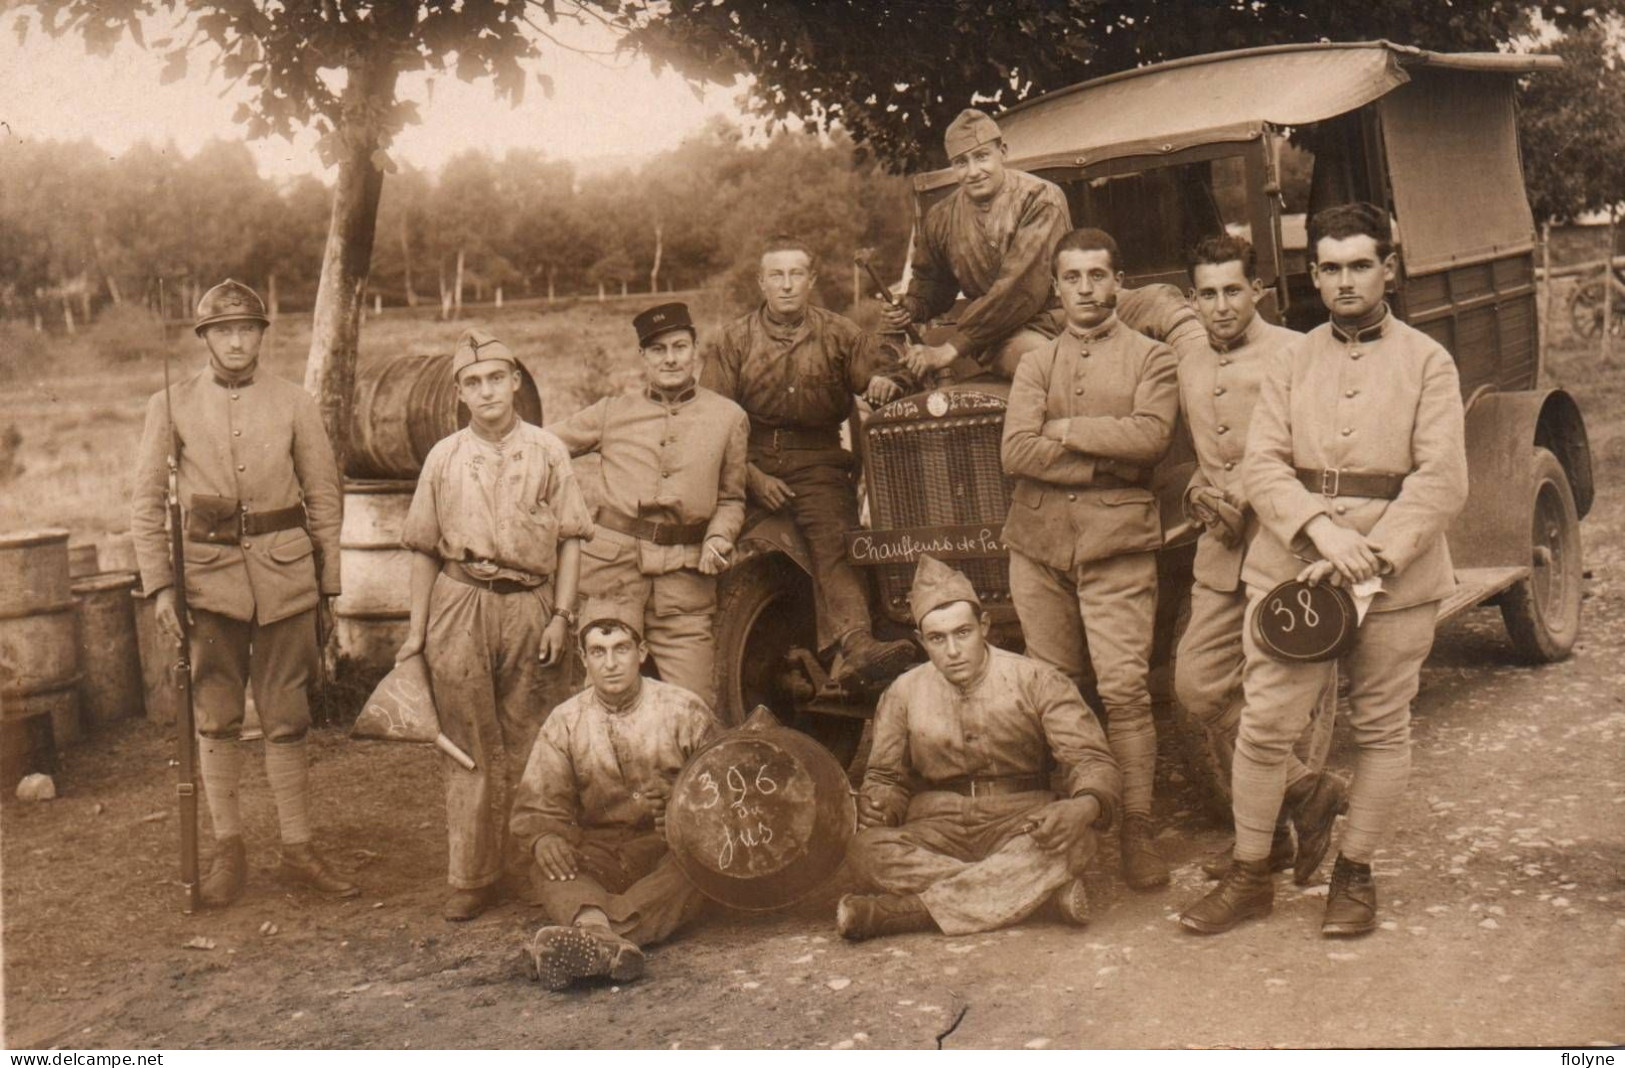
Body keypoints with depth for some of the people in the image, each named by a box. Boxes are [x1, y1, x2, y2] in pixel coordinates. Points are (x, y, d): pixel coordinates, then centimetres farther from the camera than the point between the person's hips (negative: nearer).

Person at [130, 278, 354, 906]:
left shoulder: (294, 404, 3)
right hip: (210, 575, 0)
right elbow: (145, 501, 4)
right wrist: (158, 586, -4)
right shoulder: (172, 406, 2)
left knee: (287, 719, 5)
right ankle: (228, 850, 17)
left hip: (286, 573, 0)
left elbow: (324, 498, 7)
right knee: (215, 719, 6)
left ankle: (298, 850, 14)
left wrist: (328, 587, 6)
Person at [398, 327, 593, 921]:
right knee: (470, 748, 2)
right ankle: (473, 878, 9)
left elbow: (570, 539, 5)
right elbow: (425, 549, 11)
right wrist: (416, 630, 7)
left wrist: (561, 614, -3)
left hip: (531, 606, 0)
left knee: (531, 747, 5)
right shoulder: (444, 458, 7)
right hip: (461, 606, 1)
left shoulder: (547, 452, 4)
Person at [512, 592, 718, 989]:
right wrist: (544, 837, -18)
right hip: (599, 854, 2)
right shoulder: (565, 722, 8)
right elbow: (537, 805, 7)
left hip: (671, 851, -1)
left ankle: (591, 936, -53)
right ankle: (602, 936, -59)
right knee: (547, 870, -30)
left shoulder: (683, 710, 3)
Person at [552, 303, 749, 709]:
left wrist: (718, 538, 1)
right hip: (611, 567, 1)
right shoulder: (613, 412, 12)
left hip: (685, 576, 0)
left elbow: (731, 497, 19)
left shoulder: (729, 417, 12)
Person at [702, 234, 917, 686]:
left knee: (834, 539, -28)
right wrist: (751, 476, -10)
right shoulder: (736, 338, 11)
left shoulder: (838, 334, 13)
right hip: (751, 463, 2)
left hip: (817, 465, -1)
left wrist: (885, 379, -15)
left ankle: (856, 648, -47)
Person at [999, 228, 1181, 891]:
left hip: (1117, 544, -3)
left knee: (1124, 687, -9)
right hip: (1037, 543, 3)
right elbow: (1016, 453, -2)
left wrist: (1065, 428, -5)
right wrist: (1108, 460, -8)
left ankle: (1137, 829, -4)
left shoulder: (1150, 358, 9)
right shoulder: (1035, 364, 15)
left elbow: (1151, 435, -11)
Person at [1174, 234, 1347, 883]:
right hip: (1221, 553, 7)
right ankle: (1304, 792, 12)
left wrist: (1246, 500, -14)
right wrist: (1201, 497, 4)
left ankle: (1274, 826, 11)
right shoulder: (1190, 372, 16)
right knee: (1198, 685, 1)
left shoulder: (1294, 357, -6)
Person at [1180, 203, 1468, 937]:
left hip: (1397, 576, -1)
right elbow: (1261, 465, 0)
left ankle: (1354, 875, 24)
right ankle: (1249, 876, 13)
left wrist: (1373, 558, -17)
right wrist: (1320, 529, -17)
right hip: (1290, 568, 1)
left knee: (1381, 728, 8)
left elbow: (1442, 481, -6)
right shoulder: (1290, 362, 10)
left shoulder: (1427, 363, 3)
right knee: (1264, 725, -1)